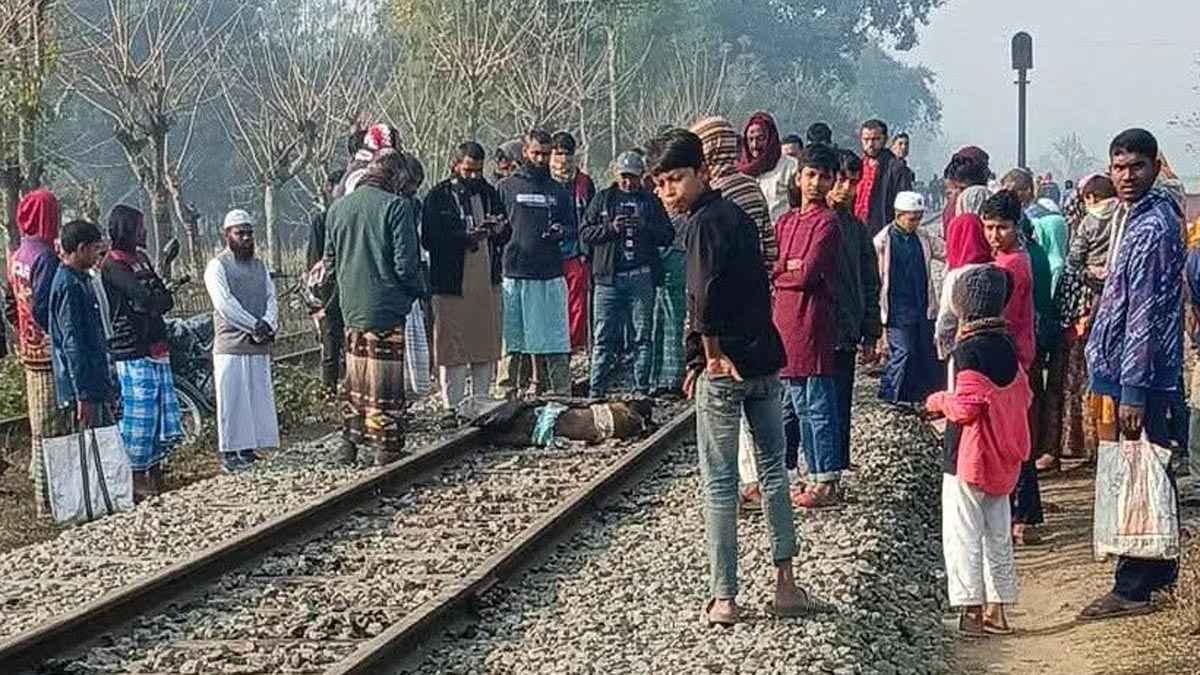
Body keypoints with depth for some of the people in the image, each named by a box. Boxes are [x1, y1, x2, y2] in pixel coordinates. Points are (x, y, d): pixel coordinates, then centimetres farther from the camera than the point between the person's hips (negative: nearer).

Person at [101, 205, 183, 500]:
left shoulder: (141, 259, 17)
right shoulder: (113, 264, -9)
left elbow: (167, 300, 11)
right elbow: (145, 298, -19)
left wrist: (152, 301, -8)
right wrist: (160, 296, 0)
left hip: (157, 350, 9)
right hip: (133, 354, -9)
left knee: (166, 422, 10)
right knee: (139, 421, -5)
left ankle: (155, 482, 19)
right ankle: (136, 485, 2)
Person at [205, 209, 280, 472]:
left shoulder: (259, 266, 19)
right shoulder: (217, 266, -1)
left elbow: (271, 298, 10)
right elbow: (225, 303, -12)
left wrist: (268, 324, -11)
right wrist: (254, 326, -17)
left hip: (260, 346, 6)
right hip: (231, 347, -6)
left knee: (258, 400, 5)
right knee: (232, 401, -5)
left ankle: (249, 451, 11)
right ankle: (229, 454, -2)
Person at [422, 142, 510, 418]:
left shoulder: (489, 193, 14)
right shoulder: (438, 196, -2)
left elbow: (506, 235, 18)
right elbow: (429, 240, -11)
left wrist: (498, 229, -6)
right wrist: (467, 236, -20)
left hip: (488, 281, 5)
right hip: (451, 283, -5)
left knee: (487, 344, 8)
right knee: (453, 345, -2)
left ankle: (481, 401, 19)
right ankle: (454, 405, 3)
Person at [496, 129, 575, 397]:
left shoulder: (558, 191, 14)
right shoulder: (506, 187, 8)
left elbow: (572, 226, 15)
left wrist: (561, 231, -5)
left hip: (550, 275, 1)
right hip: (514, 274, -1)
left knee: (554, 337, -1)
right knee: (512, 337, 1)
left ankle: (561, 391, 0)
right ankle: (510, 389, 7)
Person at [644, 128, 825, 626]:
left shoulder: (704, 221, -13)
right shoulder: (735, 214, 13)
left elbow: (705, 295, -28)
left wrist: (713, 355, -16)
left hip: (725, 368, -8)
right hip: (765, 359, 8)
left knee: (719, 482, 1)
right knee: (773, 471, 14)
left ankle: (723, 598, 6)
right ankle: (785, 584, 17)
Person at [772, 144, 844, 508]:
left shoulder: (827, 223, -8)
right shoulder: (786, 221, 16)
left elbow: (808, 274, -16)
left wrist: (776, 272, -1)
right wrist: (789, 266, -6)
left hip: (811, 322, -8)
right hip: (785, 320, 8)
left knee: (818, 405, -5)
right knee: (800, 404, 13)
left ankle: (827, 483, 0)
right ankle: (815, 475, 20)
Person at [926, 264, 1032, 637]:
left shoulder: (968, 349, -17)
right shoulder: (1007, 346, 5)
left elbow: (966, 407, -21)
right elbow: (1023, 396, 12)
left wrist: (938, 401, -3)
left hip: (967, 459, -8)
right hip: (1002, 459, 8)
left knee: (962, 534, 0)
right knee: (997, 534, 13)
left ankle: (971, 610, 0)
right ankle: (996, 610, 18)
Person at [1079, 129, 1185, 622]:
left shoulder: (1151, 228, -18)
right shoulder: (1157, 213, 14)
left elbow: (1144, 314, -21)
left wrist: (1133, 390, -22)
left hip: (1141, 371, -10)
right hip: (1147, 371, 10)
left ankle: (1132, 589, 0)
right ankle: (1159, 571, 27)